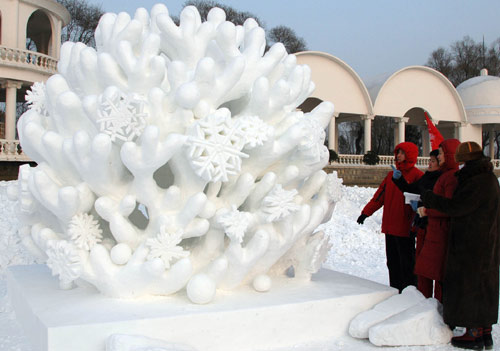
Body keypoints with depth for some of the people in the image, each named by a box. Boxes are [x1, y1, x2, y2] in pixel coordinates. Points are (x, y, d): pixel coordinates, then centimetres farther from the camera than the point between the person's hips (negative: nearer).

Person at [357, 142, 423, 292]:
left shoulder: (417, 175, -5)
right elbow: (380, 195, 17)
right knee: (392, 262, 11)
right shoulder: (391, 175, 15)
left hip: (405, 229, -6)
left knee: (406, 263, 0)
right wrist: (366, 212, 11)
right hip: (390, 227, 7)